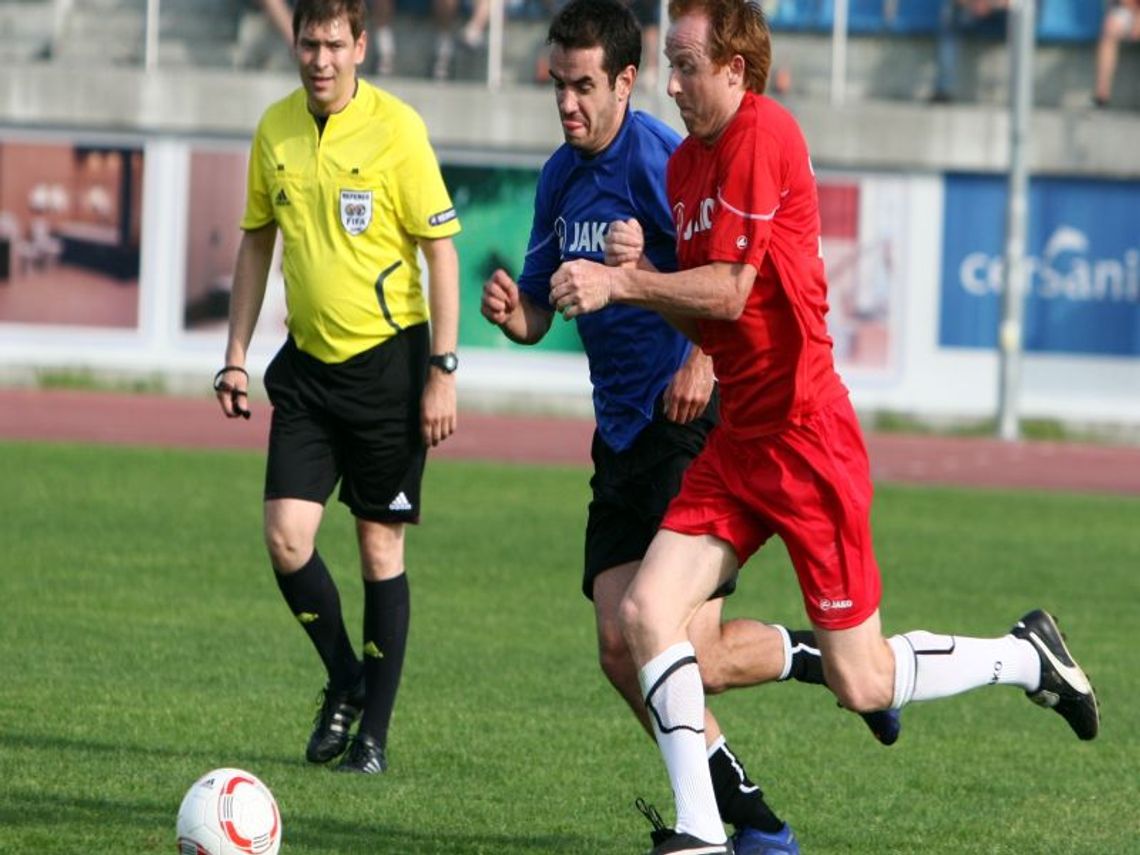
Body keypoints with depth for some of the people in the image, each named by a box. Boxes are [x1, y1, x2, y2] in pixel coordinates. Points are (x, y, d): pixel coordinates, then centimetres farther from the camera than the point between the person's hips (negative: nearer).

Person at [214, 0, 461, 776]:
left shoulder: (395, 129, -12)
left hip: (387, 358, -4)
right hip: (307, 362, 4)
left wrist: (443, 370, -13)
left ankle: (374, 731, 10)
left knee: (381, 545, 1)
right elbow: (257, 241, 15)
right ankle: (345, 682, 17)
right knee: (286, 535, -7)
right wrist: (236, 354, 10)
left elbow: (442, 250, -9)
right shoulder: (275, 129, 3)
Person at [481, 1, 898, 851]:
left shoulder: (656, 158, -13)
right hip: (623, 434, 8)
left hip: (693, 428, -8)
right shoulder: (561, 177, 12)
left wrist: (703, 359, -34)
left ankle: (825, 656, 14)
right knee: (622, 650, -1)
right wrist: (511, 312, -5)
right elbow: (537, 317, 18)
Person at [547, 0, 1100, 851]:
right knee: (646, 610, -9)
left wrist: (619, 282, -16)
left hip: (804, 436, -8)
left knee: (861, 684, -2)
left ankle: (1027, 657, 23)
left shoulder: (764, 134, -15)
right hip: (738, 435, 8)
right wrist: (637, 268, -2)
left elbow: (729, 294, -19)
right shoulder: (686, 162, 12)